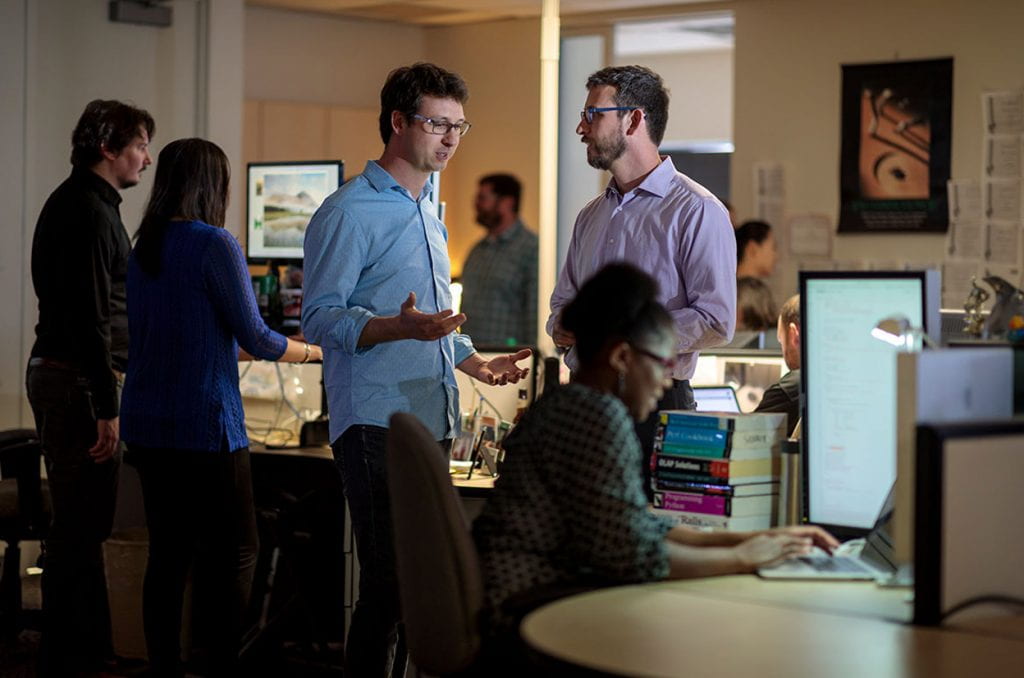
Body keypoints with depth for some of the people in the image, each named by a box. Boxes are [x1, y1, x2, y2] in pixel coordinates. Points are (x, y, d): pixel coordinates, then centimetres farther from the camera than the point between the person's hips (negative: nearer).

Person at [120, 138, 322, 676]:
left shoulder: (144, 249, 11)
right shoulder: (214, 244, -12)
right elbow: (255, 338, -10)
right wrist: (313, 352, 8)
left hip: (147, 425, 8)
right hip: (203, 424, -7)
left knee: (168, 552, 11)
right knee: (234, 553, 1)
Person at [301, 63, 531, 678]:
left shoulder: (428, 210, 20)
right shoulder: (349, 212, -8)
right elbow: (321, 318, -14)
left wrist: (474, 363, 18)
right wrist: (402, 327, -27)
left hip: (431, 420, 9)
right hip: (377, 422, -9)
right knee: (390, 585, -10)